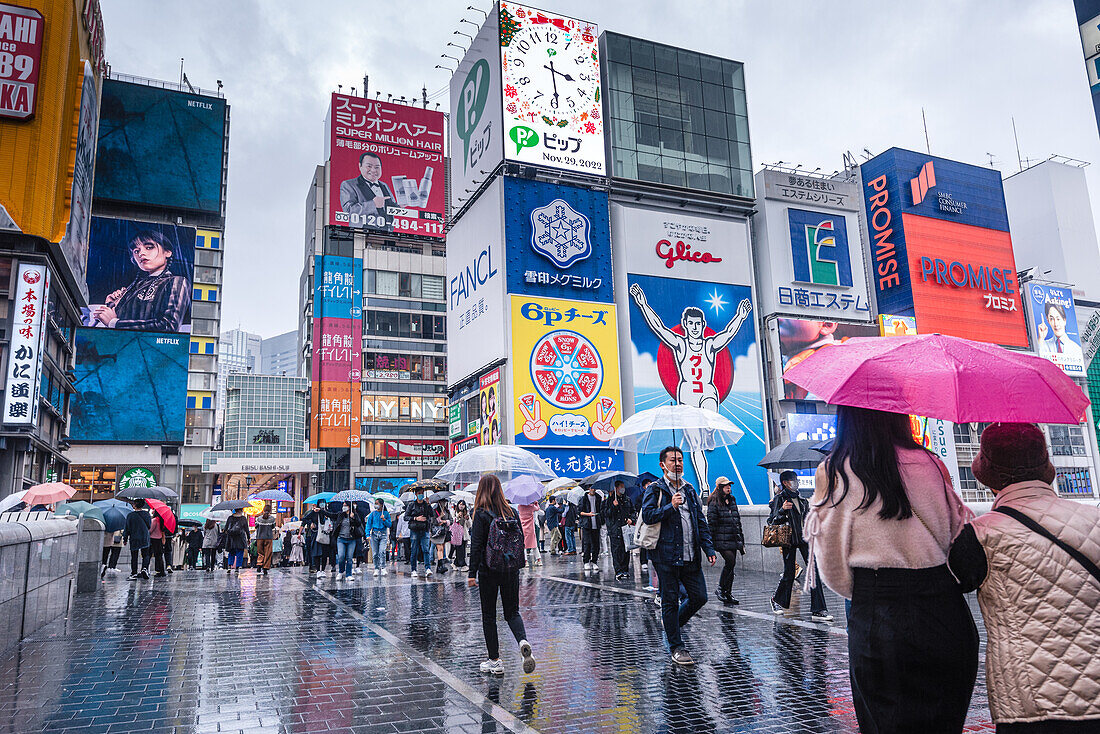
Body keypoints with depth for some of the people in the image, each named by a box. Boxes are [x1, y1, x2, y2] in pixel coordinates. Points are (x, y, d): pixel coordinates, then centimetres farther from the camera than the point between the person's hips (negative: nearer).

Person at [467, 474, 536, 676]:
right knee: (512, 612, 14)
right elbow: (521, 540, 8)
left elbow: (476, 546, -13)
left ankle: (495, 661, 11)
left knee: (488, 616, 9)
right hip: (511, 569, 4)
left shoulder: (481, 514, -11)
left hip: (489, 571, -4)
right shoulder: (512, 512, 3)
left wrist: (472, 573, -10)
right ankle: (523, 641, -12)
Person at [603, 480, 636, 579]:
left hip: (626, 528, 3)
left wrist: (631, 519, 2)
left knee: (626, 550, 2)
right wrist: (613, 506, -16)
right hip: (614, 529, -3)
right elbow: (606, 514, -2)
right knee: (616, 550, -8)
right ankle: (618, 571, -9)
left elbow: (634, 511, 21)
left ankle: (625, 570, 10)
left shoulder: (628, 500, 15)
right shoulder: (609, 500, 5)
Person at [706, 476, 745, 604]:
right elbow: (711, 522, -9)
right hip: (721, 539, -7)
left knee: (730, 565, 5)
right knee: (730, 561, -19)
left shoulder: (732, 501, 18)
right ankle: (720, 589, -5)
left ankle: (728, 594, 12)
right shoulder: (714, 502, -4)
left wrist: (741, 540, 20)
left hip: (733, 539, 7)